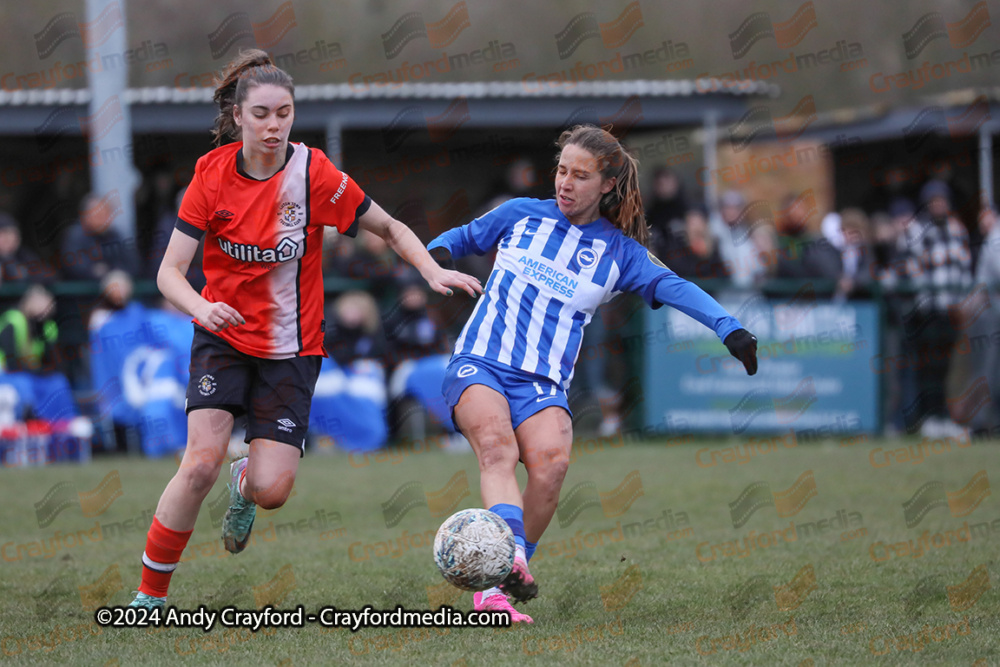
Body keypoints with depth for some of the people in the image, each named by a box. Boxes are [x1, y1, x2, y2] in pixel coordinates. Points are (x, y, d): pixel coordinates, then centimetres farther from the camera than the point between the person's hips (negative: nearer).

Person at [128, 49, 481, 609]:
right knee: (202, 462, -20)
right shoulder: (212, 174, -9)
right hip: (223, 336, 0)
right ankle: (151, 592, -5)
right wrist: (203, 307, -32)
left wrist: (434, 271, -18)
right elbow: (170, 272, -11)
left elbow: (391, 229, -1)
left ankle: (246, 482, 29)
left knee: (272, 491, -11)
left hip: (291, 348, 0)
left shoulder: (315, 175, -13)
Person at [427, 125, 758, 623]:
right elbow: (466, 236, 27)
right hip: (479, 364, 0)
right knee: (497, 444, -32)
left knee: (551, 459, -30)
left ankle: (495, 585, -20)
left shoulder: (618, 251, 11)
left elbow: (671, 286, -2)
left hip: (543, 384, 0)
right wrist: (437, 251, 3)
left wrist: (727, 327, -18)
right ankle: (511, 555, -54)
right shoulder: (521, 215, 13)